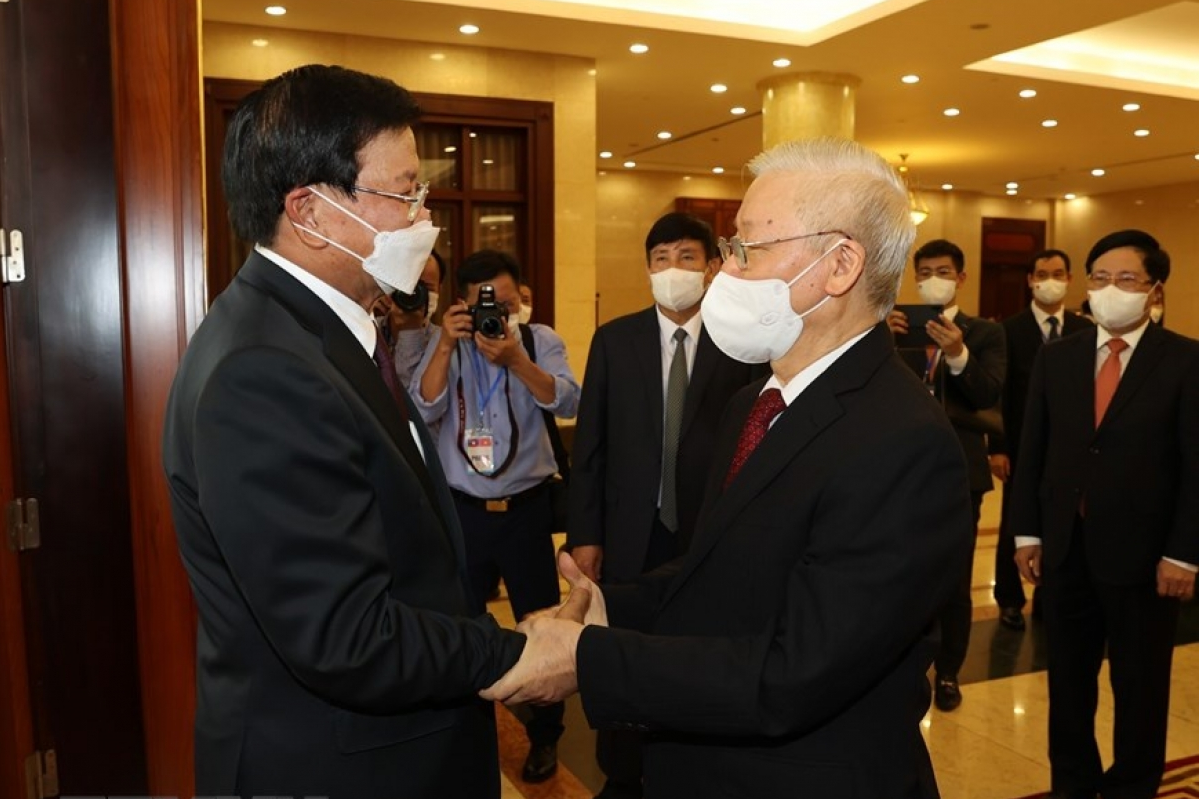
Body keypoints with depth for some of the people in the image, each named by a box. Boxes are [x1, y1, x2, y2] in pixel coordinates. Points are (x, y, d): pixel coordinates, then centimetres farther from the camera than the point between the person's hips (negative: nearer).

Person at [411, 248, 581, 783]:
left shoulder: (540, 341, -2)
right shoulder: (445, 344, 0)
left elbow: (568, 403, -18)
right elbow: (424, 411, -13)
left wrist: (516, 359, -31)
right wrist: (445, 346, -23)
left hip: (525, 508, -1)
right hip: (462, 510, 1)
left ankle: (543, 736, 30)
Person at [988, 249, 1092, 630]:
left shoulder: (1085, 330, 4)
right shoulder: (1010, 329, -3)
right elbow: (999, 392, -5)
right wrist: (997, 448, -10)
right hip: (1022, 447, -2)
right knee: (1015, 528, 9)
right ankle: (1010, 601, 24)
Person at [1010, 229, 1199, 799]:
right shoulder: (1056, 357, 5)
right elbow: (1032, 450, 6)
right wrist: (1027, 532, 3)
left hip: (1142, 554, -3)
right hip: (1065, 548, 4)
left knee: (1140, 687, 12)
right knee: (1067, 677, 16)